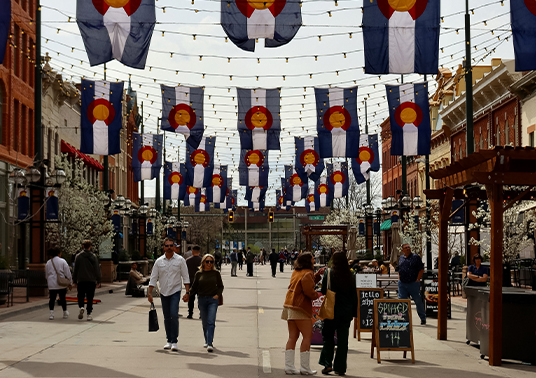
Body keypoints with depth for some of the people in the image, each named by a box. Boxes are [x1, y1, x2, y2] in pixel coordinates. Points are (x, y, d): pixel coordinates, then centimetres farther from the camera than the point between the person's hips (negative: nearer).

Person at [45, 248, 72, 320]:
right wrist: (70, 283, 2)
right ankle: (65, 313, 21)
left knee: (52, 299, 4)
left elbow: (46, 274, 15)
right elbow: (67, 273, -5)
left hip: (51, 284, 2)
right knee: (62, 298, 10)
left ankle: (51, 313, -8)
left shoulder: (48, 263, 8)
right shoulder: (62, 261, -4)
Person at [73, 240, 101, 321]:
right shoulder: (93, 256, -2)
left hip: (81, 280, 0)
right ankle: (89, 314, 3)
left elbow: (75, 269, 3)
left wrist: (75, 280, 10)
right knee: (90, 298, 5)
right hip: (91, 280, 0)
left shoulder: (78, 256, 0)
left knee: (81, 296, 12)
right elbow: (97, 269, -1)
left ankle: (81, 307, -15)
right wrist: (98, 280, 6)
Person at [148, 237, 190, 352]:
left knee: (174, 315, -16)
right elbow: (153, 278, 7)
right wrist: (149, 293, 0)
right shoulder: (159, 261, 5)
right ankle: (169, 341, 18)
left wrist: (187, 293, -6)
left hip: (175, 291, -3)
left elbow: (186, 277, 0)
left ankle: (174, 341, -14)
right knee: (167, 317, 8)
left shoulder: (180, 260, -1)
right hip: (163, 292, 3)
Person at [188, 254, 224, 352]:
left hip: (213, 300, -2)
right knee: (205, 323, 9)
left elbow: (220, 286, 11)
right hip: (202, 300, 2)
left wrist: (218, 294, -6)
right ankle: (207, 341, 28)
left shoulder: (216, 273, 4)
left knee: (211, 322, -13)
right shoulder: (199, 274, 5)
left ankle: (210, 344, -19)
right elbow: (194, 288, 9)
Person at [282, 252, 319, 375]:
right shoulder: (307, 274, -13)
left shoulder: (296, 272, 15)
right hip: (300, 307, -9)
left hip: (289, 306, 9)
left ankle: (289, 366, 8)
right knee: (307, 336, -2)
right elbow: (309, 291, -20)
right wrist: (317, 295, -2)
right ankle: (304, 368, -3)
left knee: (293, 337, 10)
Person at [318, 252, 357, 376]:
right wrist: (354, 312, 12)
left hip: (332, 309, -2)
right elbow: (354, 295, 5)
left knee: (328, 336, 10)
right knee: (343, 339, 7)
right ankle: (340, 368, 8)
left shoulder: (329, 273, -9)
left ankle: (328, 364, -1)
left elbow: (323, 291, -5)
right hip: (346, 311, 3)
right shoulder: (350, 276, 1)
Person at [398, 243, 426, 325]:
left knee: (418, 301, 1)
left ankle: (423, 318, 14)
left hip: (413, 283, -4)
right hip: (402, 284, 4)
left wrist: (417, 279, -10)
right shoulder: (401, 258, 14)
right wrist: (399, 279, 12)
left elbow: (421, 269, -4)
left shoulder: (416, 257, -2)